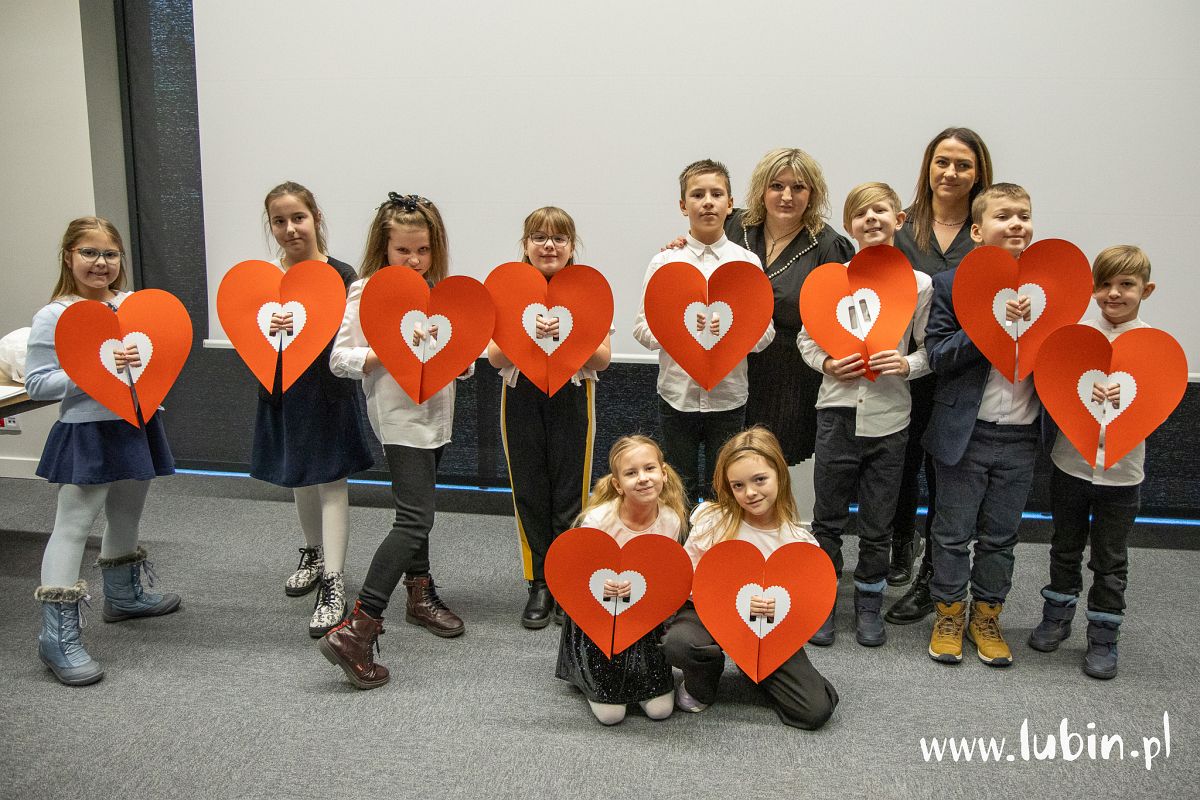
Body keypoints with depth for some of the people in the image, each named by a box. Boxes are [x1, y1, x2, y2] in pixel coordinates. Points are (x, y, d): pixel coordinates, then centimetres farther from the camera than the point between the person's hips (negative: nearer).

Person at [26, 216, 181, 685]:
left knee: (127, 515, 22)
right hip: (88, 432, -6)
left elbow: (153, 352, 18)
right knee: (72, 526, -6)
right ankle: (57, 637, -1)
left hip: (137, 424, 7)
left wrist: (149, 361, -5)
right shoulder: (53, 317, -10)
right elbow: (36, 384, -12)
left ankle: (122, 595, 43)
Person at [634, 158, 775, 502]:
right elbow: (642, 328, -3)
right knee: (679, 490, 14)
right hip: (677, 395, 0)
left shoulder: (747, 261, 1)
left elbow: (766, 334, 0)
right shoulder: (665, 262, -1)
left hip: (728, 396, 1)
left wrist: (736, 330, -20)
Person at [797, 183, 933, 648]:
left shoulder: (919, 284, -2)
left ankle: (869, 604, 31)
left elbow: (931, 348, 5)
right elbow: (806, 337, 6)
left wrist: (907, 364, -15)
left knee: (877, 524, 12)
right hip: (837, 412, 0)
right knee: (828, 518, 10)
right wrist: (826, 363, -12)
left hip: (888, 418, 0)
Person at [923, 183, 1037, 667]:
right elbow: (937, 355, -13)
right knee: (954, 531, 9)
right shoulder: (951, 284, -5)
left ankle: (986, 617, 31)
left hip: (1021, 435, 3)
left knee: (1001, 535, 14)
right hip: (965, 433, -3)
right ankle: (949, 615, 27)